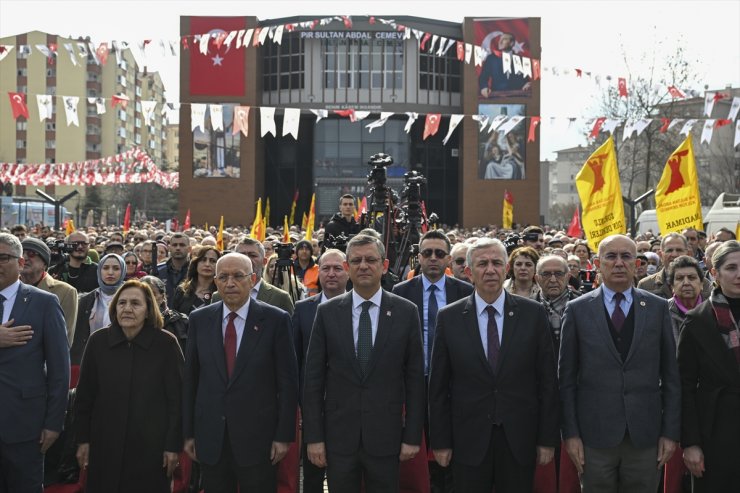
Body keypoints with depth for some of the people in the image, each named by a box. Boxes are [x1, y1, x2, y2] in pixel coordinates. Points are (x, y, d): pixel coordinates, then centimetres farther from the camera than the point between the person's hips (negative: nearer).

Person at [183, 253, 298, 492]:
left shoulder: (275, 319, -5)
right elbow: (190, 379, 7)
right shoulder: (200, 319, 4)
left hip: (258, 437, -3)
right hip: (210, 438, 3)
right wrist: (189, 432, 6)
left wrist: (284, 436, -6)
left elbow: (288, 381, -4)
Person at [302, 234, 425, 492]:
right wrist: (313, 436, -2)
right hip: (338, 434, 1)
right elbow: (313, 377, 1)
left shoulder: (406, 312, -1)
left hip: (385, 435, 0)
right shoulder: (327, 312, 1)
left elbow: (414, 378, 1)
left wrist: (413, 436, -1)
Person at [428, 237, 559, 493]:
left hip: (520, 439, 0)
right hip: (468, 440, 0)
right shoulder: (449, 318, 0)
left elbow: (547, 379, 1)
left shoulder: (533, 314, -1)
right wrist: (440, 441, 1)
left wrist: (548, 438, 0)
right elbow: (438, 385, 2)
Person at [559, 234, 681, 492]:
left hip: (646, 434, 1)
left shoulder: (658, 308, 4)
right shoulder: (577, 310, 1)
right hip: (595, 433, -1)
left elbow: (671, 376, 5)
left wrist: (671, 432, 1)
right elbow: (567, 378, 1)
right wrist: (570, 433, -3)